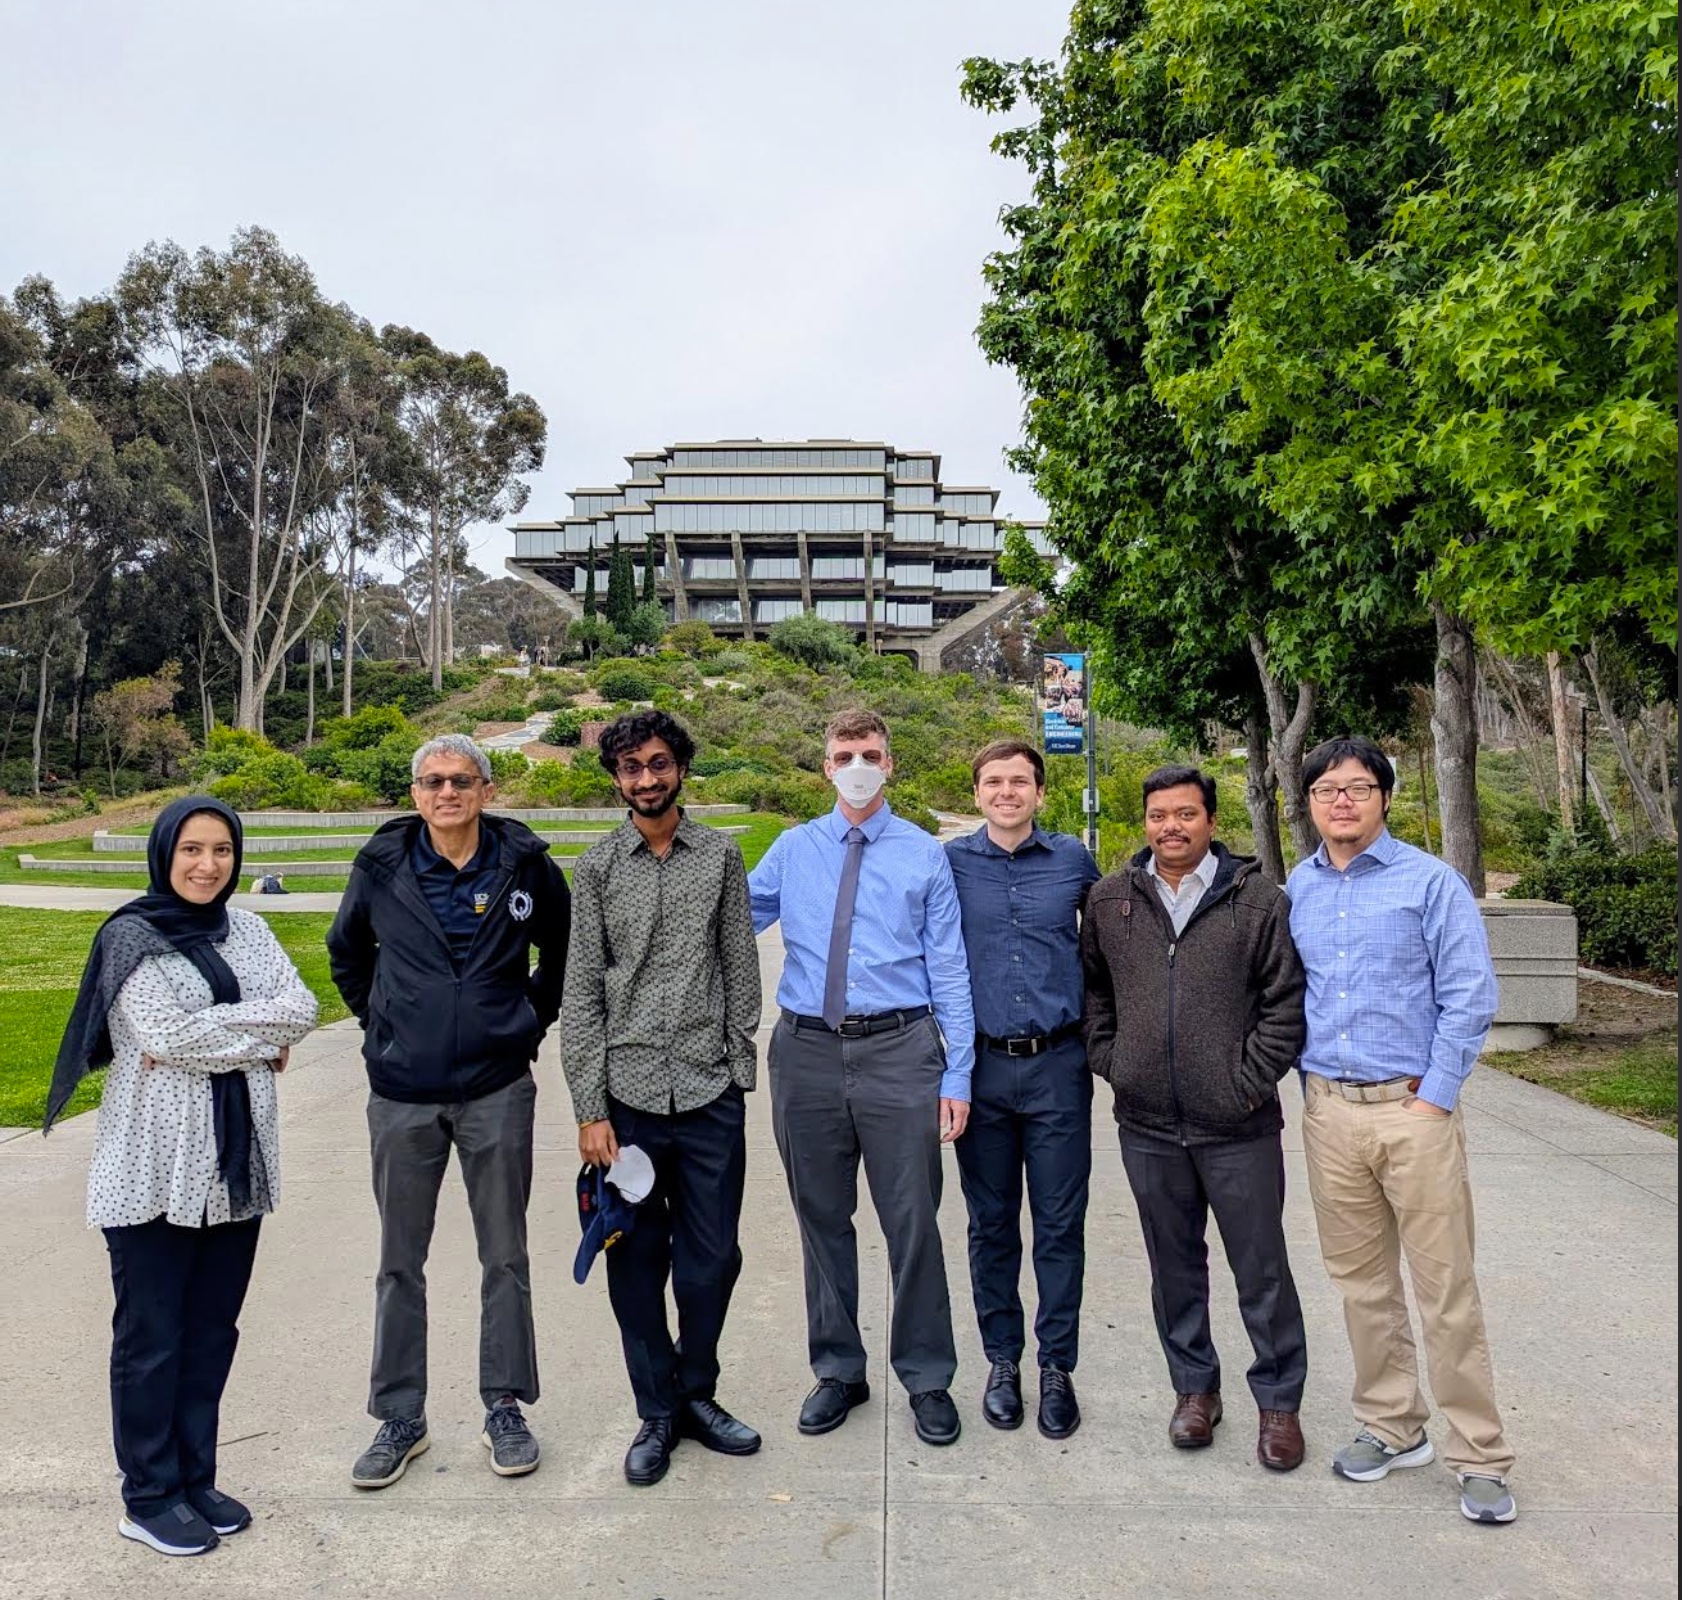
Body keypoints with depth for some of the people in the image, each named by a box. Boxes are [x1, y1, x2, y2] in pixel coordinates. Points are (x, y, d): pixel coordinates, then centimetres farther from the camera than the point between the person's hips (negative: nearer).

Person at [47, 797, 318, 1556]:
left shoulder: (246, 930, 8)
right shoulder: (130, 937, -7)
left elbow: (302, 1008, -5)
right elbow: (167, 1036, -18)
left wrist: (209, 1030, -16)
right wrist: (260, 1039, -10)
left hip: (235, 1162, 5)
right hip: (155, 1168, -5)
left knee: (213, 1330, 13)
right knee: (152, 1336, 6)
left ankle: (195, 1478, 27)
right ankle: (149, 1497, 20)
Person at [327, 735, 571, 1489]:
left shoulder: (526, 865, -5)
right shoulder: (381, 866, -3)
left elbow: (565, 952, 12)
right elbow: (346, 953, 15)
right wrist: (379, 1023, 9)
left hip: (497, 1091, -1)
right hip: (402, 1095, 1)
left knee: (505, 1256, 9)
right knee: (399, 1263, 11)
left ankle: (505, 1407, 25)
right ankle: (400, 1418, 26)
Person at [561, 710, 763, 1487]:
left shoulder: (722, 856, 4)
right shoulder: (597, 868, 2)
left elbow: (740, 972, 6)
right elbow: (581, 993, 0)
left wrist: (740, 1069, 3)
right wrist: (589, 1109, -5)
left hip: (711, 1094, 1)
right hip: (628, 1094, 0)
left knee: (712, 1258, 8)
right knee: (637, 1260, 9)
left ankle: (697, 1394, 31)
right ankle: (657, 1412, 27)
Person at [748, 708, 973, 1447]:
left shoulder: (925, 854, 1)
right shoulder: (792, 850, 8)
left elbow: (949, 968, 0)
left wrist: (957, 1075, -4)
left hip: (897, 1052, -2)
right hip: (808, 1052, 3)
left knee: (912, 1221, 4)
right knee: (822, 1219, 13)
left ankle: (927, 1379, 23)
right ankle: (837, 1371, 31)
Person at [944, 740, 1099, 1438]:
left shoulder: (1075, 861, 3)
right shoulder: (949, 863, 0)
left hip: (1057, 1066, 0)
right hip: (980, 1066, 0)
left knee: (1060, 1223, 6)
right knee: (991, 1223, 10)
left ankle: (1057, 1367, 21)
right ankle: (1002, 1360, 26)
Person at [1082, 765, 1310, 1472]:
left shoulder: (1258, 900, -4)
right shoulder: (1109, 901, 6)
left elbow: (1287, 1001, -3)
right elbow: (1093, 990, 15)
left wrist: (1251, 1081, -8)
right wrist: (1110, 1063, 5)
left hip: (1238, 1127, -2)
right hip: (1148, 1126, 3)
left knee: (1262, 1268, 7)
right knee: (1174, 1266, 15)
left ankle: (1278, 1401, 25)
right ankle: (1194, 1387, 32)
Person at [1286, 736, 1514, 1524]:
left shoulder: (1429, 881, -5)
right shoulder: (1297, 888, 8)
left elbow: (1470, 998, -7)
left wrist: (1434, 1099, -10)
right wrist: (1311, 1086, 7)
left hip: (1414, 1109, -4)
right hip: (1329, 1110, 4)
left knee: (1447, 1286, 1)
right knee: (1361, 1281, 14)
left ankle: (1479, 1456, 15)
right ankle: (1392, 1427, 29)